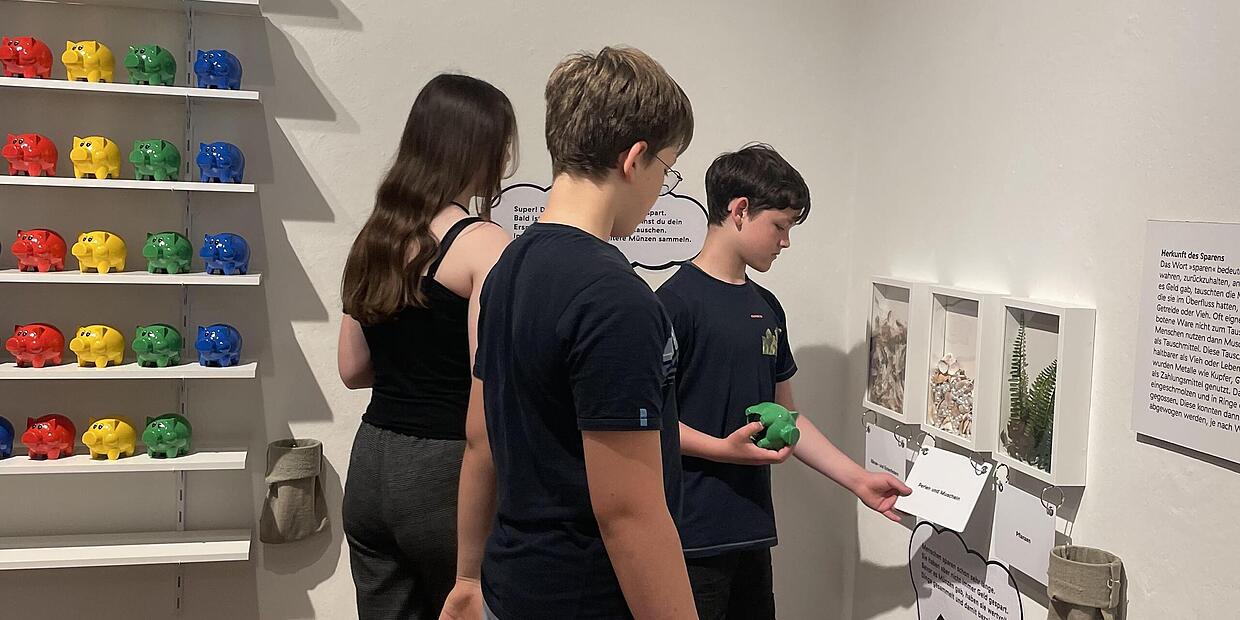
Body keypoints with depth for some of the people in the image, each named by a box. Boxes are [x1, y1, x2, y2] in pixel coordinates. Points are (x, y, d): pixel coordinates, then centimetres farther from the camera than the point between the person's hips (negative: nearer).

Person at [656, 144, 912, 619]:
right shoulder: (677, 301, -12)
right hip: (692, 538, -7)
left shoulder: (768, 309, 12)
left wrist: (858, 479, 13)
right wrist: (723, 449, -23)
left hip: (752, 528, 7)